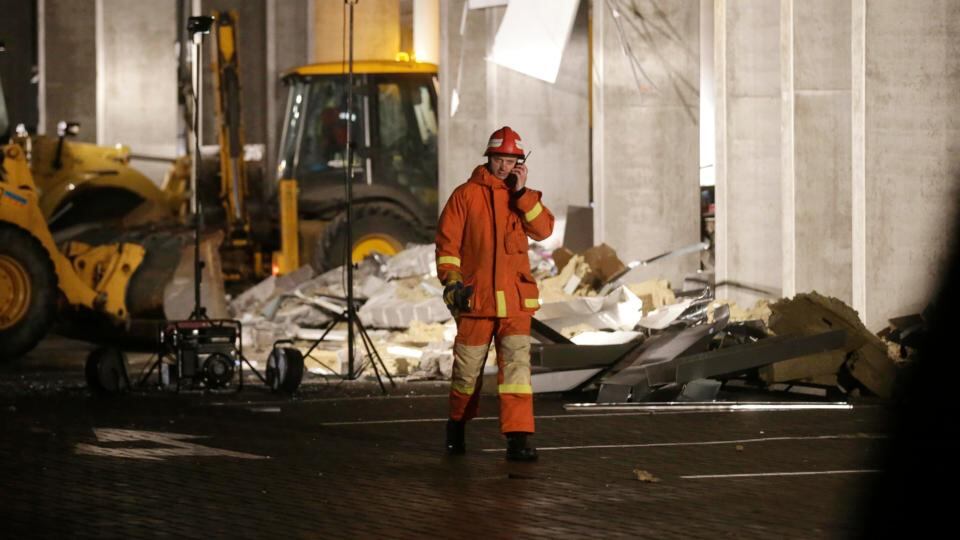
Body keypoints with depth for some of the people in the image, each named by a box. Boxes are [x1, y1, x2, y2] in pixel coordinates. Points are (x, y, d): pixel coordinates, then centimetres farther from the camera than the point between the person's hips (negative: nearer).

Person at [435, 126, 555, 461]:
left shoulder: (523, 197, 10)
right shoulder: (466, 194, 2)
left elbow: (543, 230, -6)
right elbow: (447, 241, 0)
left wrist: (522, 193, -11)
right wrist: (452, 280, -10)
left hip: (515, 300, 1)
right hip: (475, 296, -1)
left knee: (517, 362, -11)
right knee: (468, 367, 8)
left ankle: (518, 437, -15)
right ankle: (457, 425, 31)